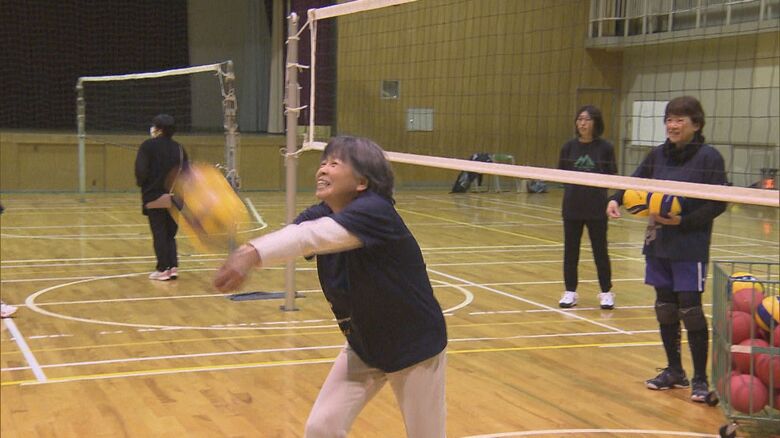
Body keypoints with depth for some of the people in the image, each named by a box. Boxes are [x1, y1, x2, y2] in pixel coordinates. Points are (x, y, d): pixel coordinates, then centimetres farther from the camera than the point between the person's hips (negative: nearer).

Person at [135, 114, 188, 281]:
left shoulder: (148, 146, -8)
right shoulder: (178, 148, 7)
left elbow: (141, 170, -14)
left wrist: (142, 183, 3)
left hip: (154, 196, -5)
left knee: (159, 233, 2)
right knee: (170, 233, 14)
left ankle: (164, 269, 1)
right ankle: (173, 267, 7)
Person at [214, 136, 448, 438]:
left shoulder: (375, 211, -28)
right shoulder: (318, 215, -6)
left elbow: (313, 236, -46)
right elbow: (293, 236, -28)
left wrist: (252, 254, -61)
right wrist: (243, 252, -49)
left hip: (415, 349, -6)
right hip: (363, 347, 6)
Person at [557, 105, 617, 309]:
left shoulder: (605, 147, -4)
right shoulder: (569, 146, 2)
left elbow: (612, 176, 1)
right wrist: (573, 183, -8)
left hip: (597, 208, -2)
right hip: (572, 206, 2)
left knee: (600, 251, 6)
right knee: (570, 251, 8)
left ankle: (606, 293, 19)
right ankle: (570, 292, 19)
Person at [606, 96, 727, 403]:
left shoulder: (709, 157, -8)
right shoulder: (658, 155, 7)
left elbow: (718, 204, -11)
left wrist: (683, 221, -21)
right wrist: (616, 199, -9)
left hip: (690, 247, -5)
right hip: (658, 243, 6)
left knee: (690, 308, -5)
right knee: (665, 307, 11)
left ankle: (700, 379, 6)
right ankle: (674, 371, 26)